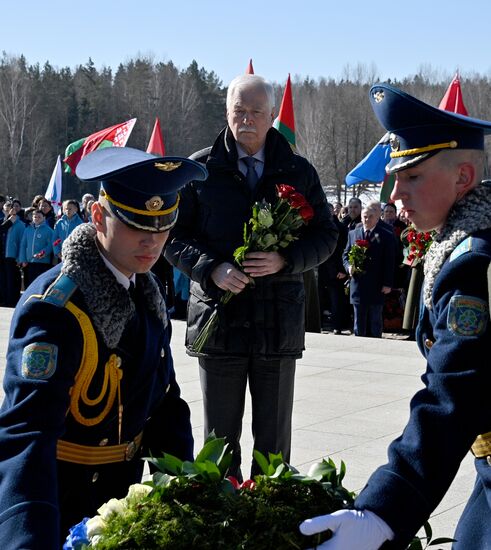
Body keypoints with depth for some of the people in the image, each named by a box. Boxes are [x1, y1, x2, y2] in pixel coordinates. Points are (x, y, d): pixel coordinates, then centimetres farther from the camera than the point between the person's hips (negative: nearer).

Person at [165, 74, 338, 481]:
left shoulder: (298, 171, 6)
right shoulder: (200, 169, 3)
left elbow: (325, 235, 7)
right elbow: (175, 236, 3)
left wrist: (285, 261, -12)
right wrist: (211, 269, -15)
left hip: (279, 320, 1)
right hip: (217, 316, 0)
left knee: (274, 436, 9)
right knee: (220, 434, 9)